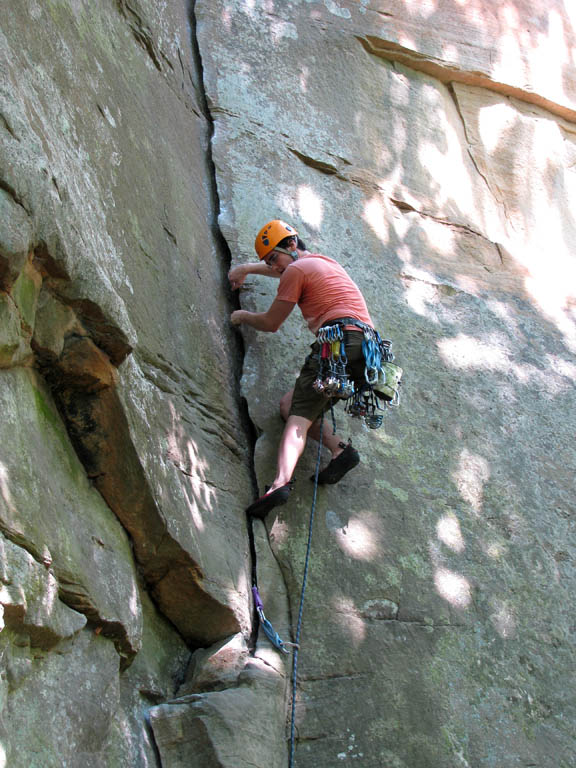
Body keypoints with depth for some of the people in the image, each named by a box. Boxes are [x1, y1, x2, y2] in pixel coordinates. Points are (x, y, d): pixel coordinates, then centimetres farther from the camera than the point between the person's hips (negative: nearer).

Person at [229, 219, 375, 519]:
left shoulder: (297, 270, 4)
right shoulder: (325, 262, 31)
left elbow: (270, 323, 11)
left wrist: (244, 316, 31)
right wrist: (247, 268, 65)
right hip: (367, 352, 9)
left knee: (298, 417, -18)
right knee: (289, 404, 12)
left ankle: (281, 482, -39)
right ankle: (341, 449, -10)